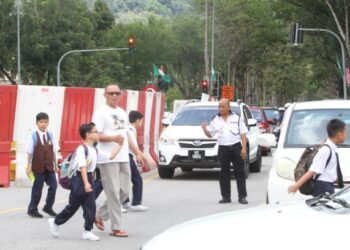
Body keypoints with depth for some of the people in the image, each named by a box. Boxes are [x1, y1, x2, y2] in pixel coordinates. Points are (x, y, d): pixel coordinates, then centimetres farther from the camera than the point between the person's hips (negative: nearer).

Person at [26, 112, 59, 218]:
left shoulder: (50, 135, 5)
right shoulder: (33, 136, -7)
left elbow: (54, 151, 9)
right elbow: (30, 153, -6)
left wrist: (56, 165, 8)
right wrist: (29, 167, -8)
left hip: (49, 167, 4)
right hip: (38, 167, -4)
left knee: (53, 185, -1)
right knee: (37, 188, 3)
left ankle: (48, 207, 16)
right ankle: (32, 210, 17)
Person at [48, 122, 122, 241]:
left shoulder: (95, 150, 10)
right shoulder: (82, 148, -17)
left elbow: (110, 156, 19)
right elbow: (83, 167, -25)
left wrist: (119, 145, 18)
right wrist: (86, 183, -32)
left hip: (89, 178, 8)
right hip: (80, 178, -8)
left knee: (91, 206, 2)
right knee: (73, 206, 3)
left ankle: (88, 231, 8)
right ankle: (55, 222, 22)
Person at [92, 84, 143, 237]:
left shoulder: (122, 113, 19)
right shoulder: (101, 113, -6)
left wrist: (136, 152, 20)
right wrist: (113, 138, -26)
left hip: (123, 158, 8)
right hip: (108, 159, -8)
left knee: (124, 191, 8)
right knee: (113, 193, -7)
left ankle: (100, 215, 24)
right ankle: (116, 228, -2)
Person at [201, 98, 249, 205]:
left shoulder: (237, 118, 5)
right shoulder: (215, 120, 11)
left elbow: (243, 134, 3)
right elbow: (210, 134, 12)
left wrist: (244, 148, -7)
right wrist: (204, 129, -9)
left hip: (236, 147, -2)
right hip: (223, 149, 2)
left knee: (240, 172, -2)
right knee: (224, 174, 2)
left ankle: (242, 196, 1)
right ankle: (226, 197, 8)